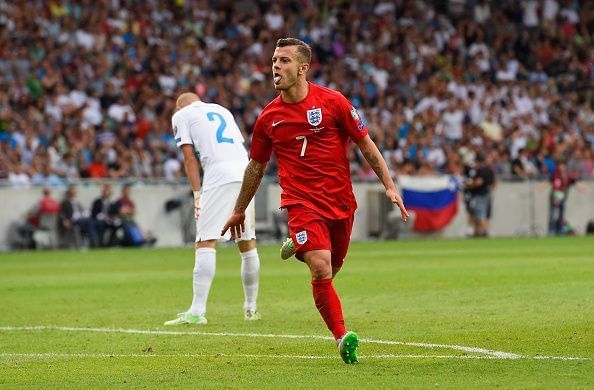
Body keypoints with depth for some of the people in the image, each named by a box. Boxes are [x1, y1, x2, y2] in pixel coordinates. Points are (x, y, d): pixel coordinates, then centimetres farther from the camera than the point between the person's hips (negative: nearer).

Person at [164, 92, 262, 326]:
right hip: (245, 172, 6)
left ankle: (197, 311, -17)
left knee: (206, 242, -9)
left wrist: (197, 194, 5)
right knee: (247, 242, 15)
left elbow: (190, 158, 6)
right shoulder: (222, 111, 31)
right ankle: (251, 309, 25)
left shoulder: (181, 116, 15)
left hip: (219, 176, -6)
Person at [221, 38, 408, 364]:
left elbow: (366, 145, 4)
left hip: (340, 200, 1)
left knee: (331, 269, 11)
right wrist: (239, 211, 22)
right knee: (321, 269, -20)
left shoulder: (333, 102, -5)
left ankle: (297, 248, 45)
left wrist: (389, 187, -3)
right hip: (301, 202, -1)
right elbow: (256, 166, 15)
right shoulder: (268, 118, 1)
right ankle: (342, 338, -11)